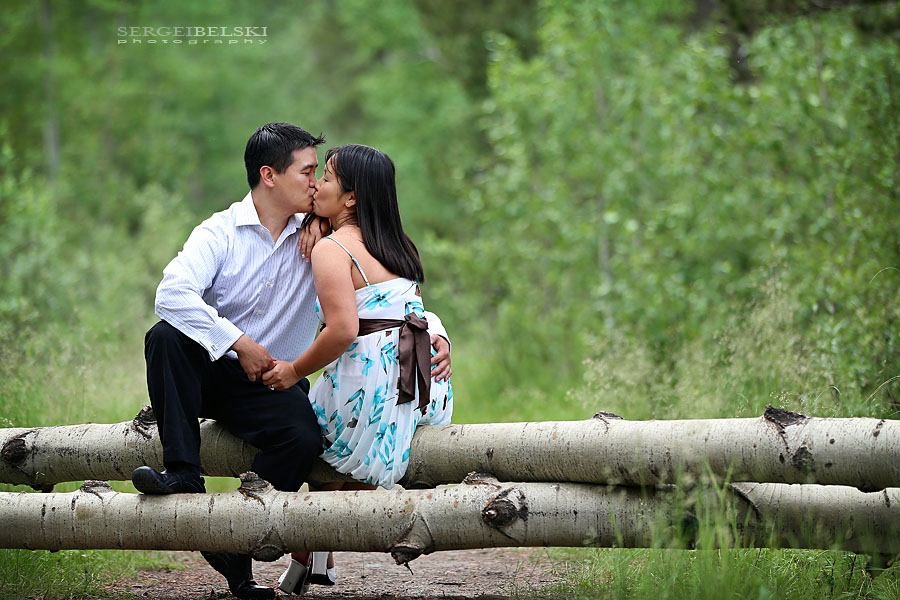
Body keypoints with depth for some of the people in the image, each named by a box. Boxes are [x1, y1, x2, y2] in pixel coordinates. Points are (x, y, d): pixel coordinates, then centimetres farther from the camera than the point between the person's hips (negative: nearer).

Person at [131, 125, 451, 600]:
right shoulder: (221, 232, -7)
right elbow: (172, 294, -23)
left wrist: (432, 330, -14)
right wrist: (239, 343, -26)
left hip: (274, 384, 1)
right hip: (210, 371, -1)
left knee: (304, 437, -30)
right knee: (165, 336, -30)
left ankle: (234, 546, -14)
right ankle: (183, 477, -31)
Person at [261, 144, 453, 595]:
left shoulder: (332, 248, -8)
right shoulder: (397, 246, 17)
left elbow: (343, 330, -20)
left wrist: (295, 371, -7)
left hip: (370, 382, -8)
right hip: (427, 390, 8)